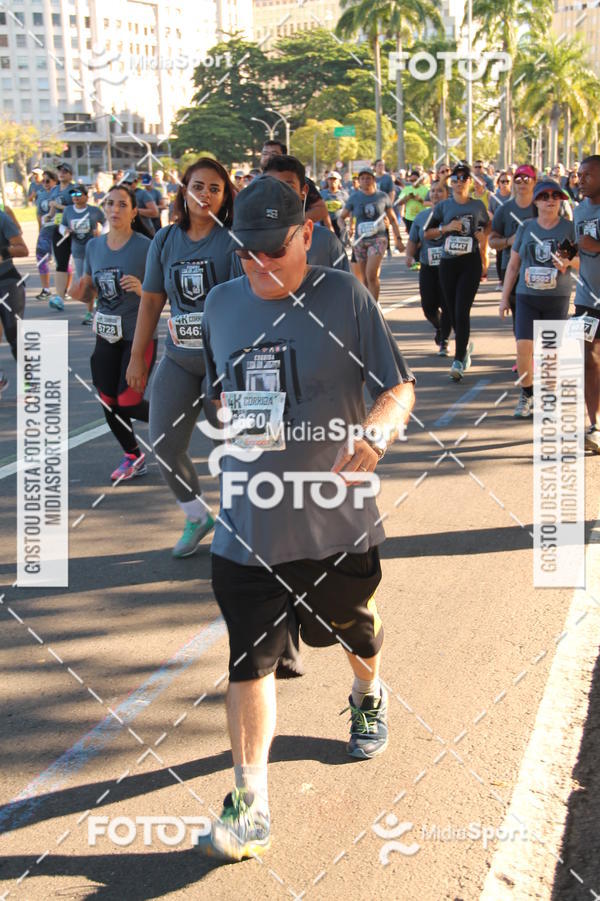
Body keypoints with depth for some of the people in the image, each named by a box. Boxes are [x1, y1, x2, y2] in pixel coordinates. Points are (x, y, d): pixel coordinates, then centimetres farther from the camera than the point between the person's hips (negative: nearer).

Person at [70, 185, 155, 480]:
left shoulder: (145, 247, -12)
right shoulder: (94, 246, 4)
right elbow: (90, 292, 13)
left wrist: (142, 290, -29)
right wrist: (79, 293, -9)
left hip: (138, 336, -5)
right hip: (107, 336, 5)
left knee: (128, 404, -8)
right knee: (109, 404, 9)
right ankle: (133, 457, 30)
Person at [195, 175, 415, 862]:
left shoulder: (343, 297, -9)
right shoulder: (221, 303, 3)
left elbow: (400, 388, -10)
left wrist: (376, 430, -29)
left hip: (337, 518, -1)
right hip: (246, 522, 2)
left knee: (353, 629, 22)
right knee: (249, 657, -1)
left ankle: (368, 697, 56)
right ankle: (249, 805, 6)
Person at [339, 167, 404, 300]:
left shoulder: (382, 197, 3)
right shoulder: (354, 198, 5)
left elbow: (393, 219, 11)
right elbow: (341, 217, 8)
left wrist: (398, 239, 7)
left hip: (378, 239, -2)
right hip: (360, 241, 2)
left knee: (371, 275, -18)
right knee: (364, 278, 7)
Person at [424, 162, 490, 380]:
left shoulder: (477, 206, 5)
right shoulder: (443, 206, 6)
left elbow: (487, 224, 23)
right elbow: (427, 234, 6)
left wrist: (483, 237, 2)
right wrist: (446, 228, -10)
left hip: (470, 262, -2)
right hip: (447, 262, 2)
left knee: (462, 311, -12)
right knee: (452, 311, 9)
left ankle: (459, 360, -12)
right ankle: (465, 344, 37)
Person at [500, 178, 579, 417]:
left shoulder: (569, 228, 2)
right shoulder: (526, 228, 6)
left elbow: (583, 261, 7)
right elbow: (513, 265, 11)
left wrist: (570, 261, -16)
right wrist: (504, 297, 9)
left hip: (557, 298, -1)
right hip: (527, 296, 1)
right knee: (523, 345, -9)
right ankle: (527, 395, 9)